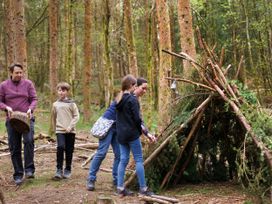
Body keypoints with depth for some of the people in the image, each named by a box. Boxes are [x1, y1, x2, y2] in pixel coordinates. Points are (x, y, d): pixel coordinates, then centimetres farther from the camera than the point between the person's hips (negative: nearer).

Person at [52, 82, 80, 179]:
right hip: (60, 130, 0)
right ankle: (59, 169, -12)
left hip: (70, 131, 0)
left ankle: (68, 170, 18)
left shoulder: (71, 103, 2)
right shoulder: (55, 104, 8)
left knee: (69, 150, 4)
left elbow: (76, 116, -2)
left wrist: (70, 126, -12)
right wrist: (55, 128, 20)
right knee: (60, 147, -19)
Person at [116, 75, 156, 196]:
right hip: (132, 133, -7)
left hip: (121, 134, 7)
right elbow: (137, 119, -14)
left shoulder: (119, 99, 11)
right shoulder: (132, 99, -13)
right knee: (139, 160, -1)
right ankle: (143, 189, 2)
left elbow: (119, 118, 12)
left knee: (123, 159, 9)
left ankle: (120, 188, 7)